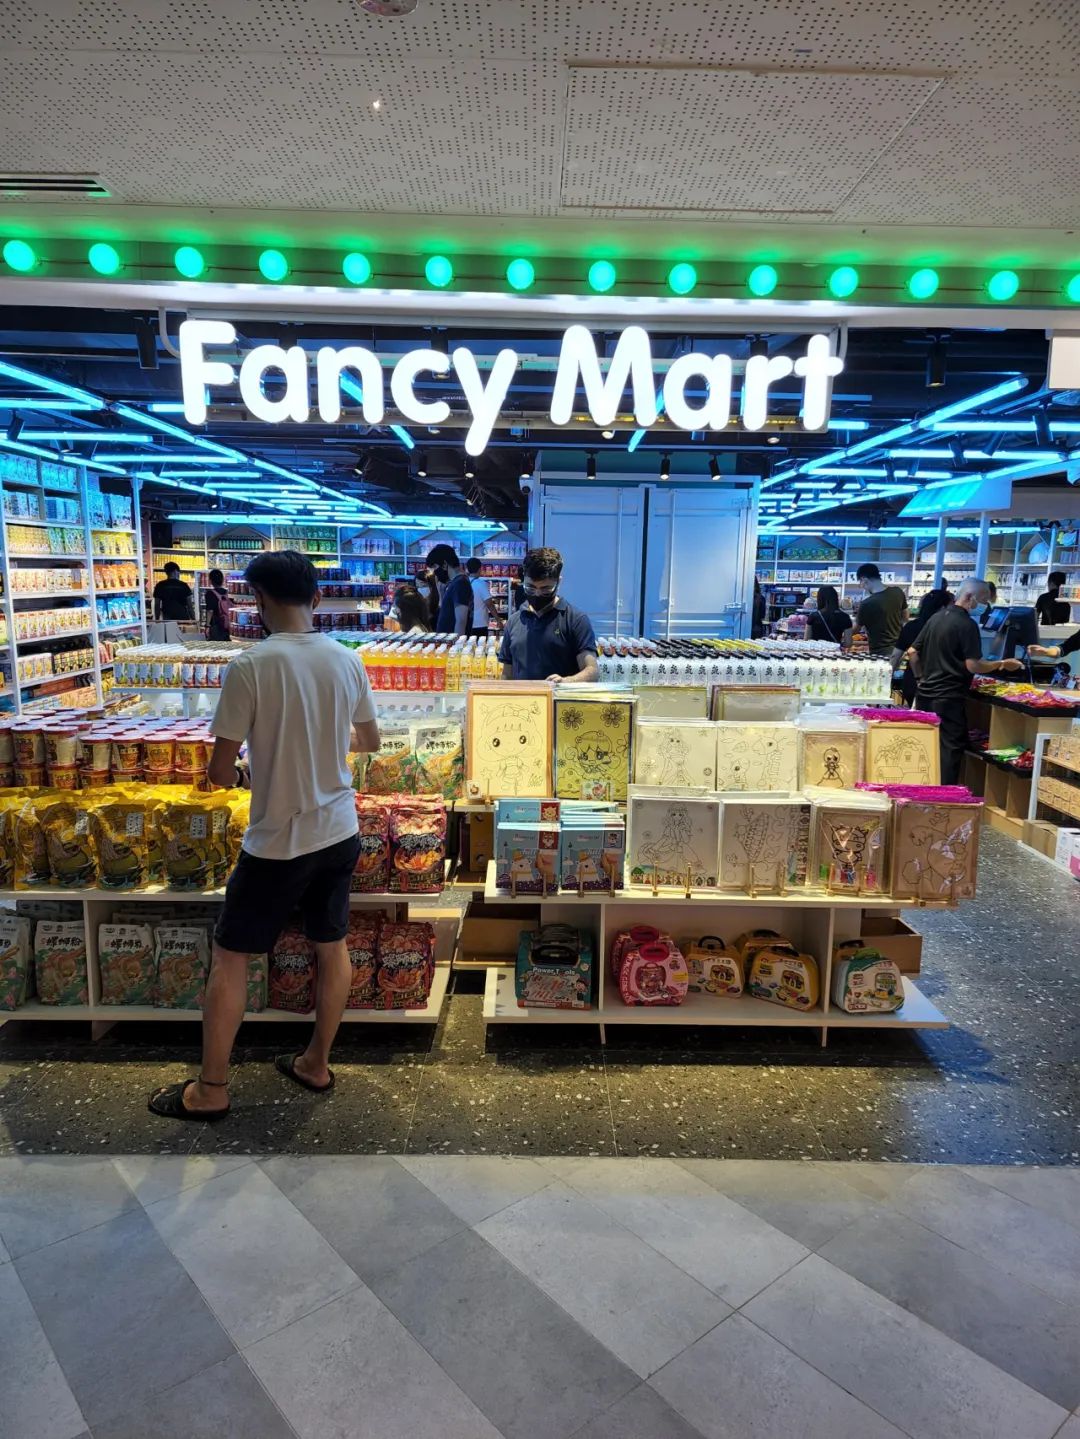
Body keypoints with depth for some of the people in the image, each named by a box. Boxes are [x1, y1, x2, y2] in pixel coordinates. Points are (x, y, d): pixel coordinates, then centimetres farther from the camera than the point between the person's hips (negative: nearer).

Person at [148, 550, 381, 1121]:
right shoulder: (347, 661, -2)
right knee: (332, 947, 19)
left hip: (277, 843, -5)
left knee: (229, 959, 12)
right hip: (339, 834, 5)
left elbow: (220, 773, -13)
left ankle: (210, 1090, 25)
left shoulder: (249, 666, -18)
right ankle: (316, 1064, 36)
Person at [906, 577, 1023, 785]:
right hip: (949, 698, -8)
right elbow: (973, 666, -17)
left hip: (925, 694, 8)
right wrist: (1002, 664, -4)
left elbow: (912, 653, 12)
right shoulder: (967, 624, -13)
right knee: (950, 749, 0)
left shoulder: (935, 617, 10)